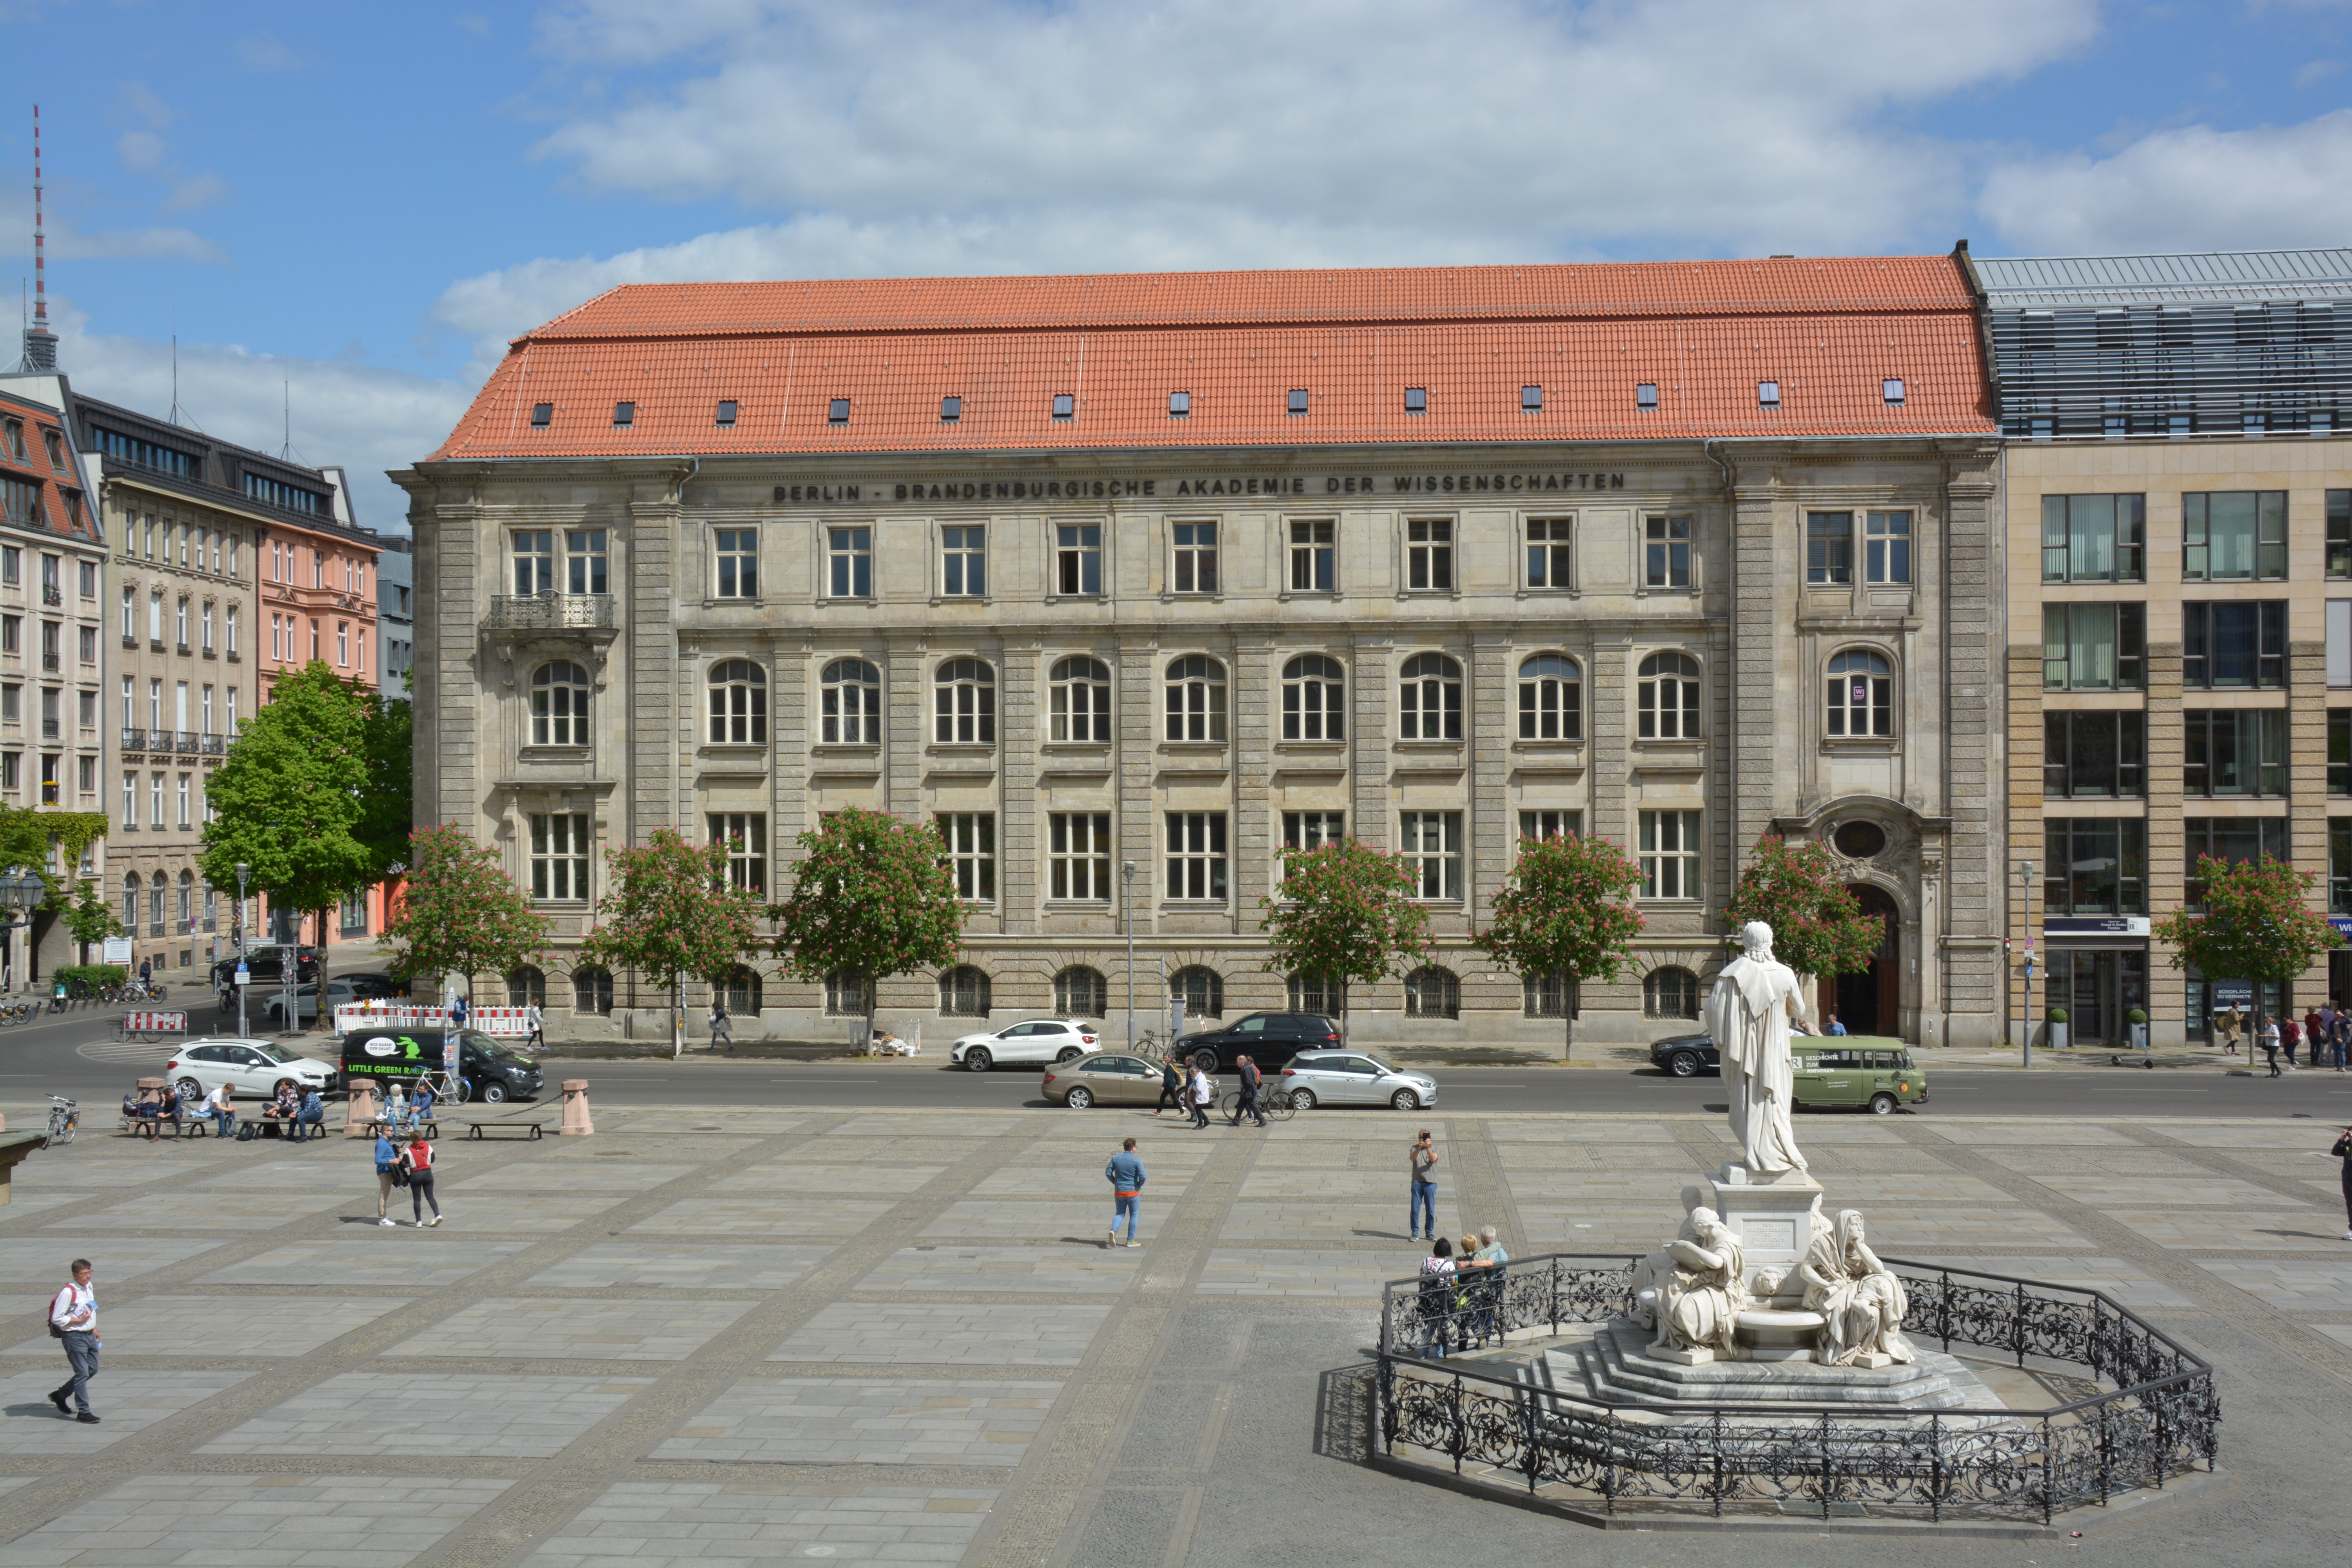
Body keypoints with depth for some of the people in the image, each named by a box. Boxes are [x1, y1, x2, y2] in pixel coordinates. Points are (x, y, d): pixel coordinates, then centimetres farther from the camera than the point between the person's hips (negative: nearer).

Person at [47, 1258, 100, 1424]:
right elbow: (57, 1319, -17)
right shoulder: (68, 1293, -17)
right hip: (74, 1337, -8)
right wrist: (79, 1321, -19)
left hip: (90, 1336, 8)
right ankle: (84, 1412, 0)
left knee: (93, 1370, 14)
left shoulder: (90, 1288, 8)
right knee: (82, 1373, -7)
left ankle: (60, 1395, 30)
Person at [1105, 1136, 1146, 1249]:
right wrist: (1139, 1186, 2)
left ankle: (1113, 1230, -13)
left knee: (1119, 1214, 15)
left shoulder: (1116, 1158, -1)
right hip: (1133, 1192, -3)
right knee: (1134, 1215, 10)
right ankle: (1131, 1240, 12)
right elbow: (1143, 1177, -17)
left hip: (1119, 1192, 3)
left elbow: (1108, 1173, 1)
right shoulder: (1136, 1161, -12)